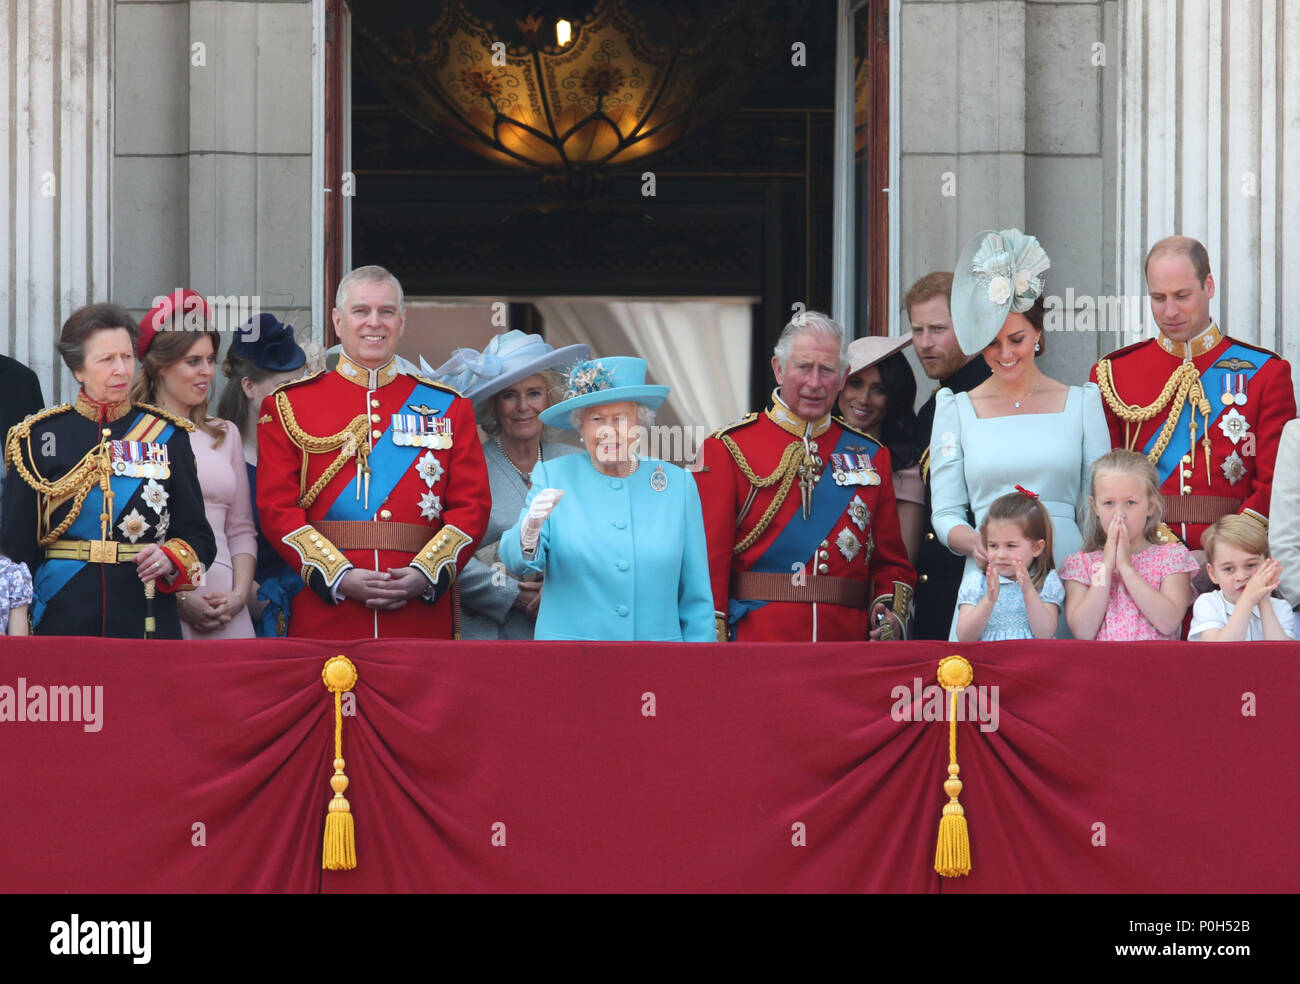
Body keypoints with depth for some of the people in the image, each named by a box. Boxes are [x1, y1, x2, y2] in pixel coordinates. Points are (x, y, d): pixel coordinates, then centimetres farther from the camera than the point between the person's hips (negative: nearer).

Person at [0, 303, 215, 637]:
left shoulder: (167, 436, 7)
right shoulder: (40, 437, 4)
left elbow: (198, 537, 9)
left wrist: (170, 559, -13)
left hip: (147, 620, 1)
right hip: (62, 620, -1)